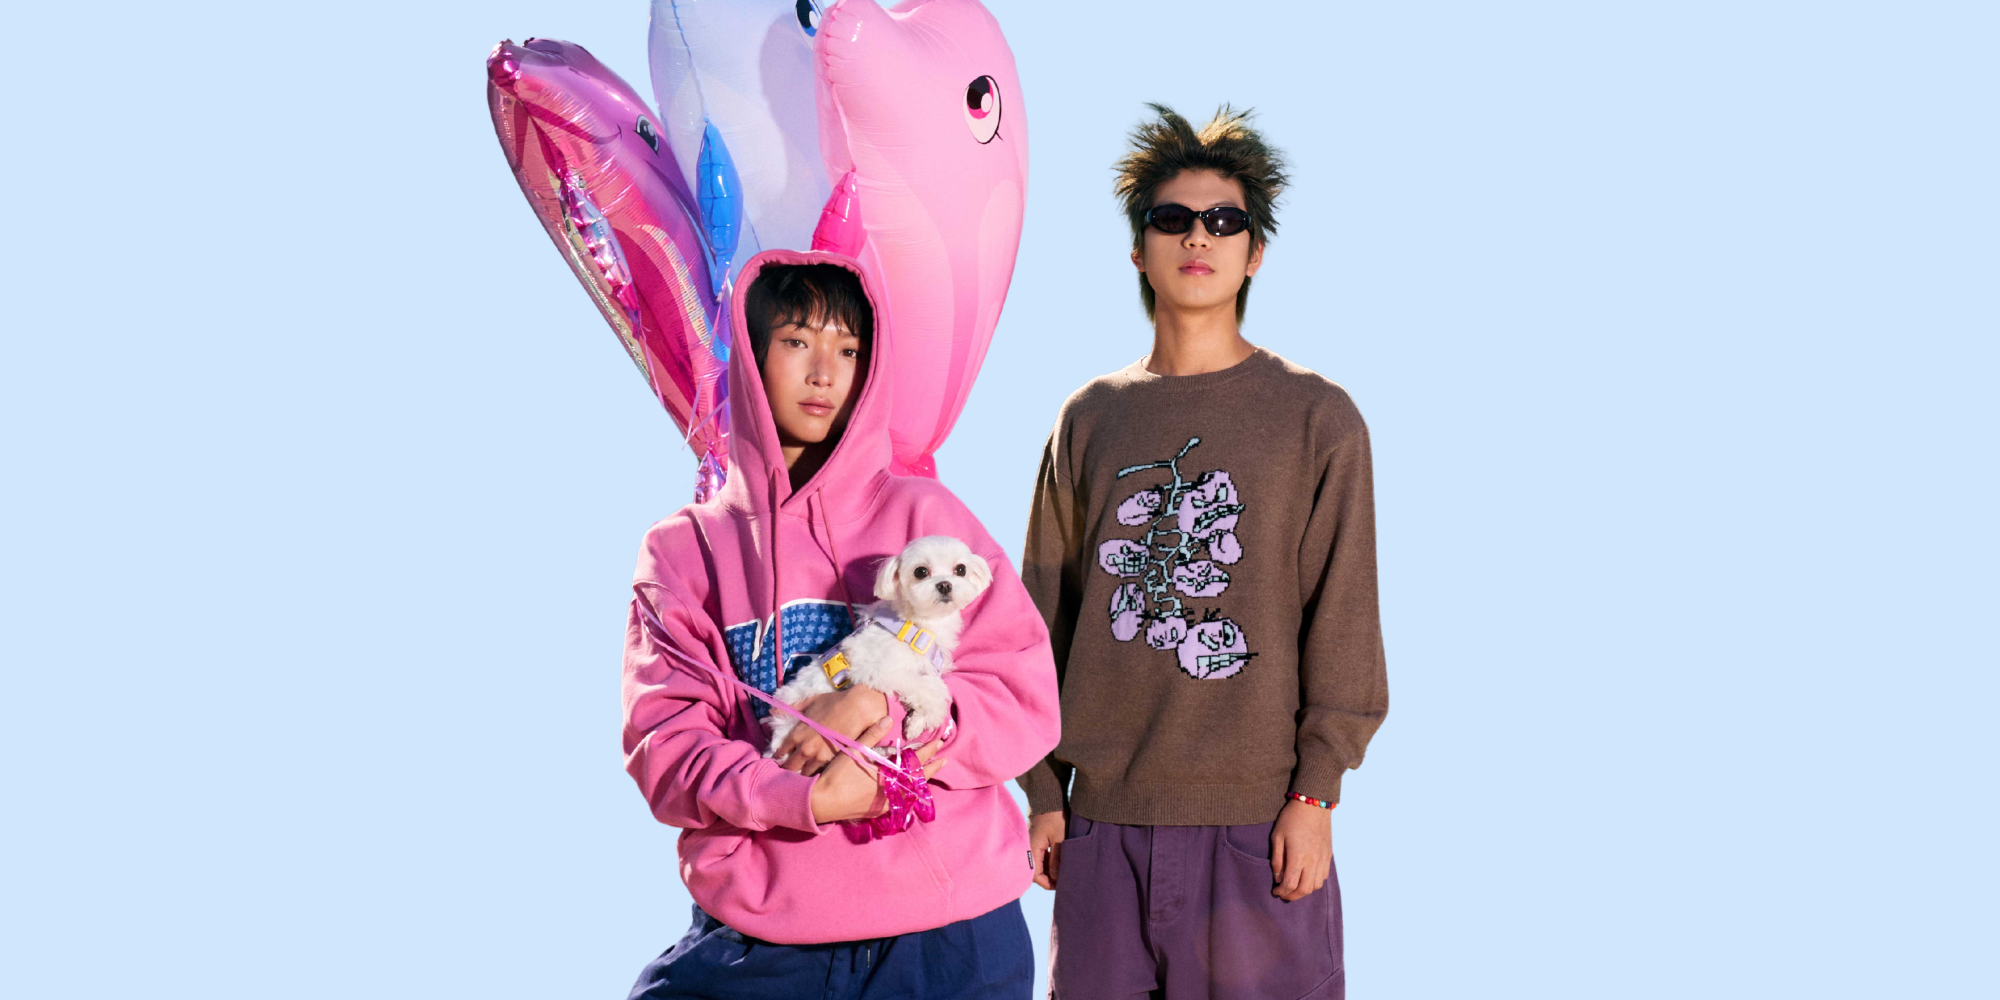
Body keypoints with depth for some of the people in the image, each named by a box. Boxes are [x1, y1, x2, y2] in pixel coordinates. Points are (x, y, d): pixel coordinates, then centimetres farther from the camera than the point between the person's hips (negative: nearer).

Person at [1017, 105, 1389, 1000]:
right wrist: (1044, 792, 8)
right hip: (1107, 814, 3)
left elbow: (1342, 617, 0)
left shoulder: (1318, 417, 3)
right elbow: (1047, 614, 12)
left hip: (1258, 815, -2)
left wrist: (1315, 792, -6)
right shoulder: (1089, 420, 11)